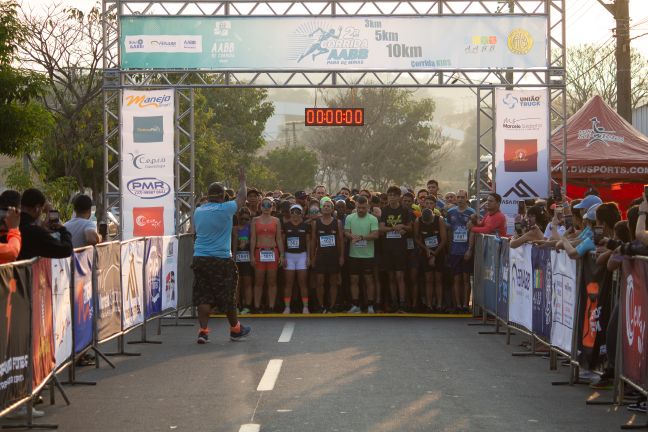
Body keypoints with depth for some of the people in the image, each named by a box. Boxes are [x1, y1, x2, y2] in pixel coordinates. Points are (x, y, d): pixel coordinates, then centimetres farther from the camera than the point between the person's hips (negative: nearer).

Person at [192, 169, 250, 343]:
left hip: (199, 258, 5)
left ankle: (203, 330, -7)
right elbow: (241, 198, 8)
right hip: (221, 259, -5)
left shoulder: (198, 211, 9)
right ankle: (235, 329, 21)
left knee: (203, 296, 3)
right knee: (228, 297, 8)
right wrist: (242, 181, 23)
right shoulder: (225, 209, -8)